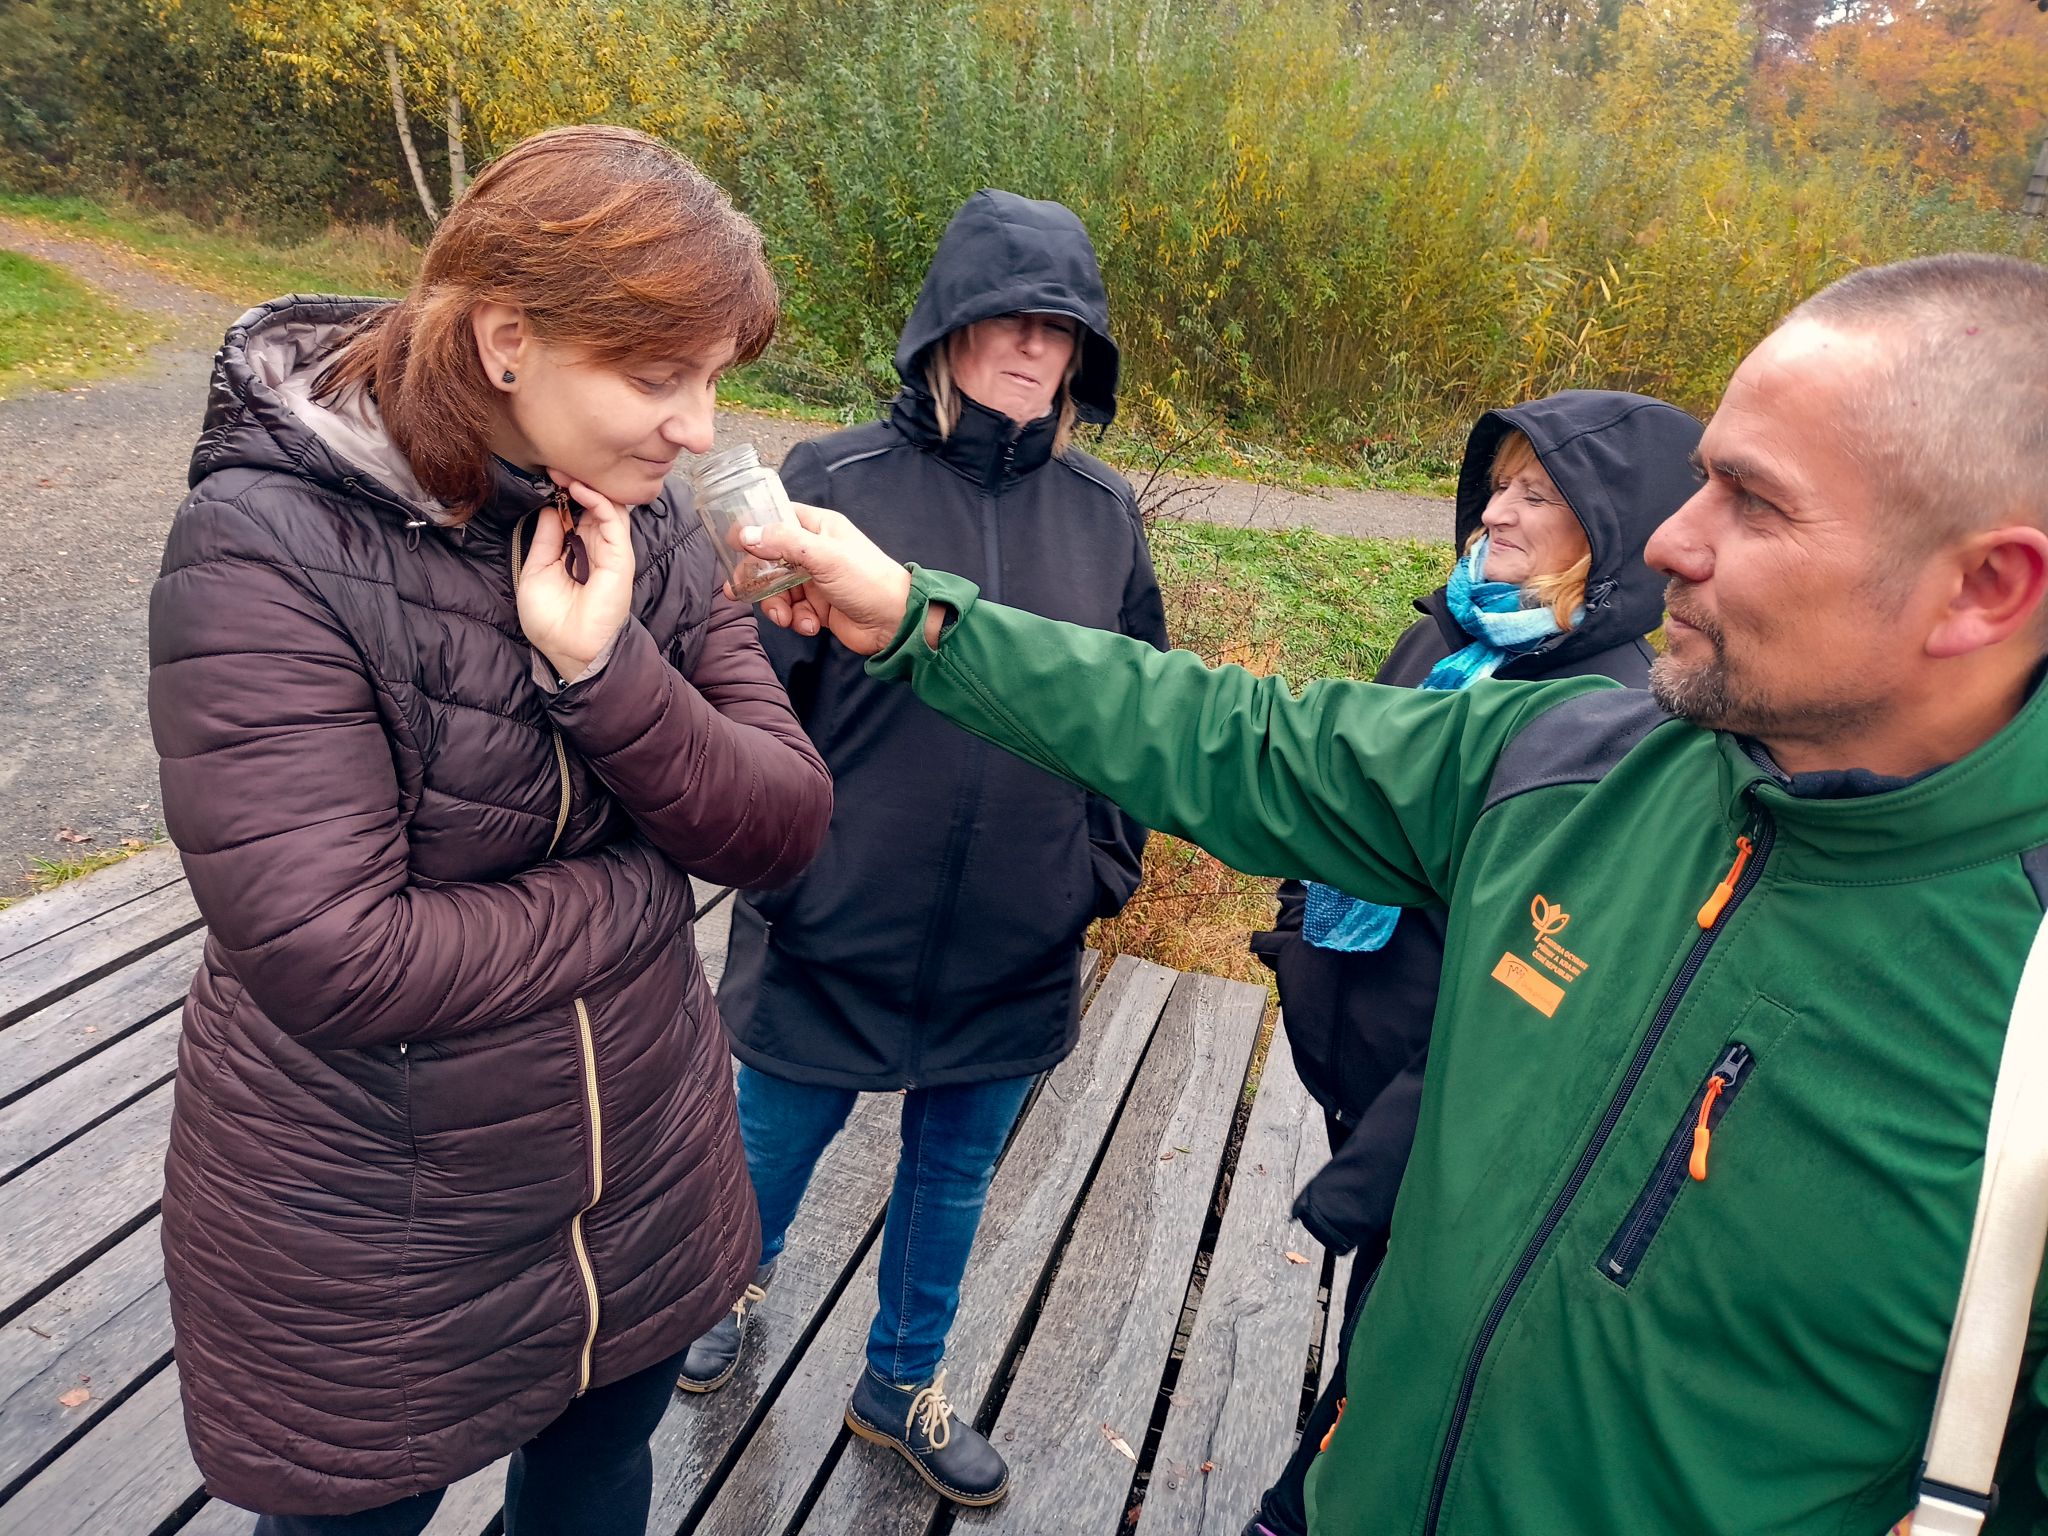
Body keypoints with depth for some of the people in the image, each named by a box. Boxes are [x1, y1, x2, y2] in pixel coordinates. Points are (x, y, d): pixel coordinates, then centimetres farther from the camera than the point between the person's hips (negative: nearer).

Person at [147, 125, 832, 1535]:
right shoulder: (269, 550, -23)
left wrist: (604, 669, -26)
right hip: (364, 1264, -4)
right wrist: (634, 886, -16)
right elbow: (333, 959, -27)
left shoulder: (645, 529, -6)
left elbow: (783, 828, -11)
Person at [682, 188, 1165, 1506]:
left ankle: (904, 1385, 48)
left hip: (1016, 948, 3)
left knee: (955, 1175, 21)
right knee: (779, 1145, 21)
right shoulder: (837, 482, -11)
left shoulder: (1104, 512, -1)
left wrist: (1109, 865, 8)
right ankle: (730, 1295, 56)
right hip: (833, 929, -2)